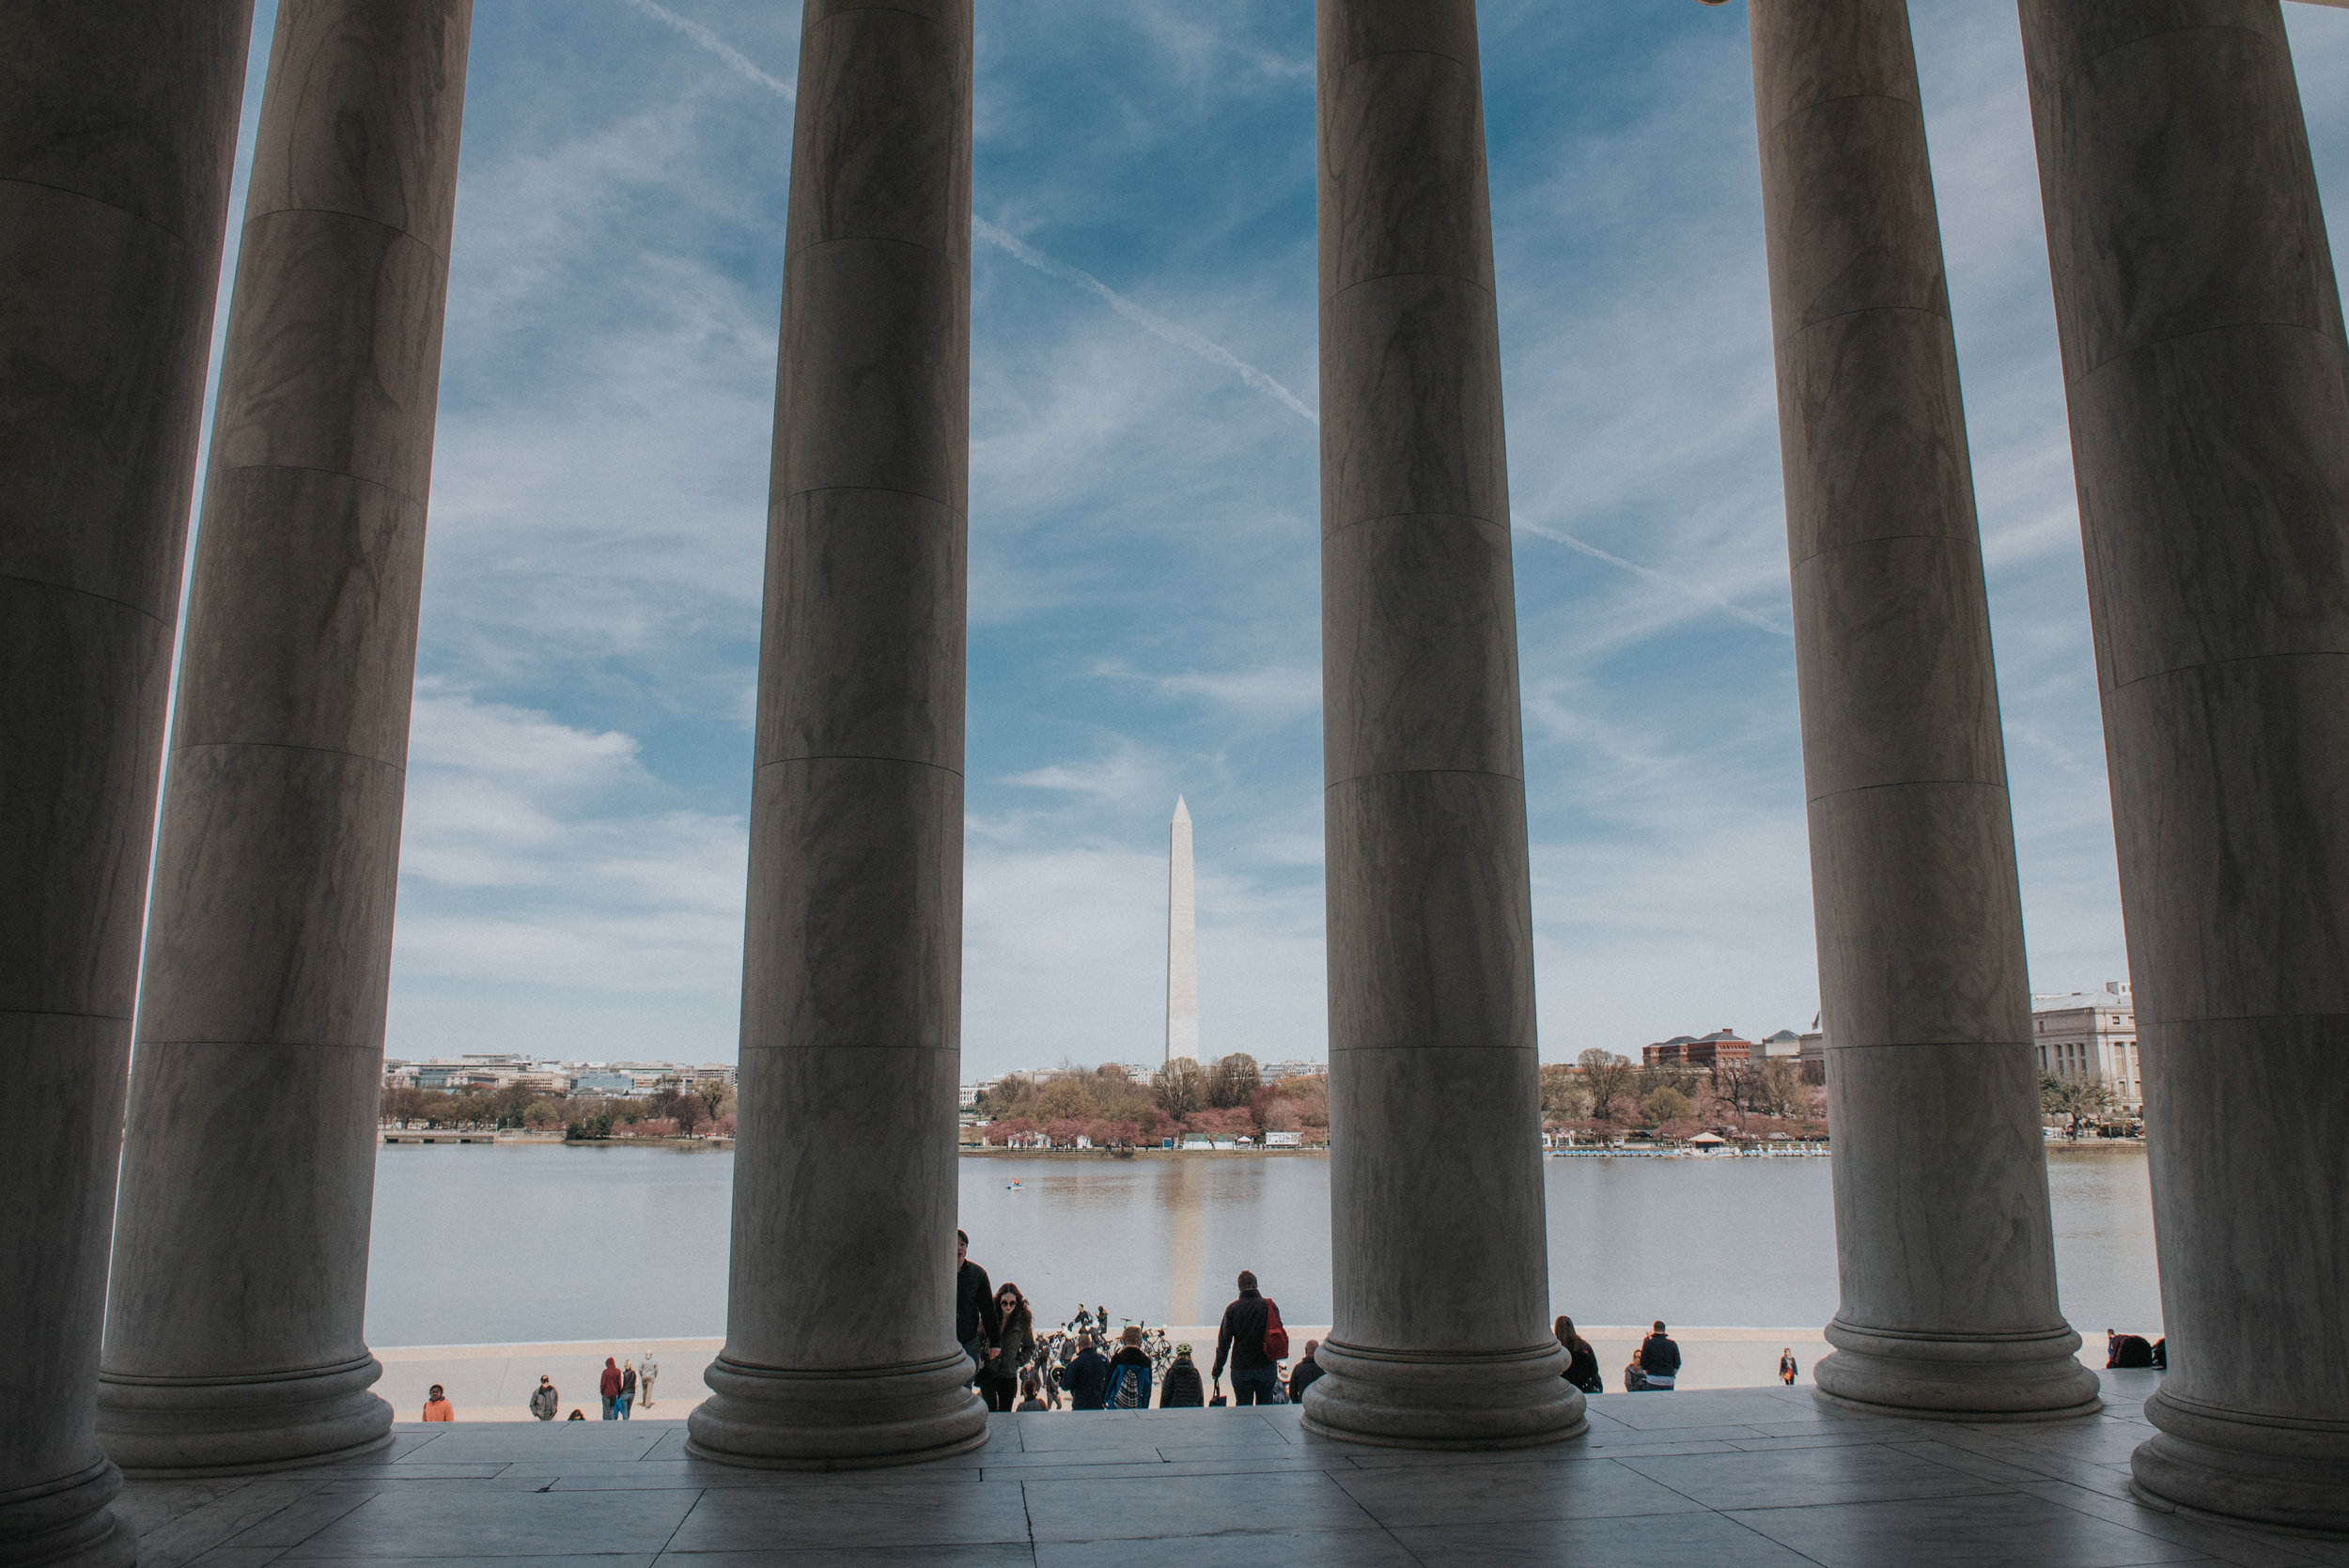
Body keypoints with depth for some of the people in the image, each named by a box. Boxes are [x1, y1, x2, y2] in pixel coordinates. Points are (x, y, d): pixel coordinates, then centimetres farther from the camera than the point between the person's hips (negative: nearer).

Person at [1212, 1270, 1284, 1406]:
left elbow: (1224, 1342, -3)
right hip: (1267, 1368, 1)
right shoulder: (1270, 1306, -2)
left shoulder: (1232, 1308, -5)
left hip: (1241, 1369, -1)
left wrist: (1217, 1370, 5)